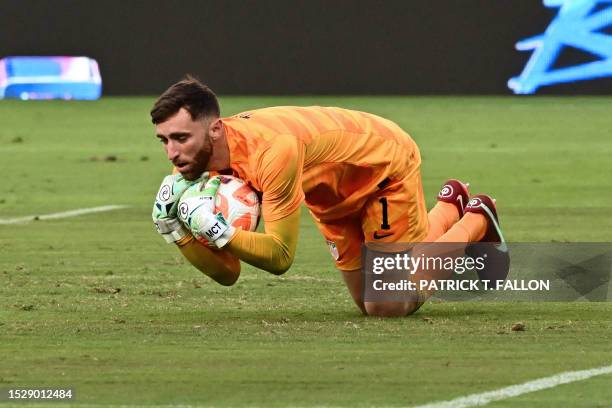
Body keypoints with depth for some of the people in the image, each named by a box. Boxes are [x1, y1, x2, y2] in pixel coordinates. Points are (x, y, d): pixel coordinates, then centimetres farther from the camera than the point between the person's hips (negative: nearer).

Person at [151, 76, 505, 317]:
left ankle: (475, 221, 15)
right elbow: (228, 273, -15)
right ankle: (449, 207, 34)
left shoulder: (271, 150, -43)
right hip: (338, 194, 7)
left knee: (389, 309, -6)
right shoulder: (203, 162, -20)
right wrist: (173, 228, -30)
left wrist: (219, 233, -49)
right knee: (373, 306, 15)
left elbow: (280, 257, -36)